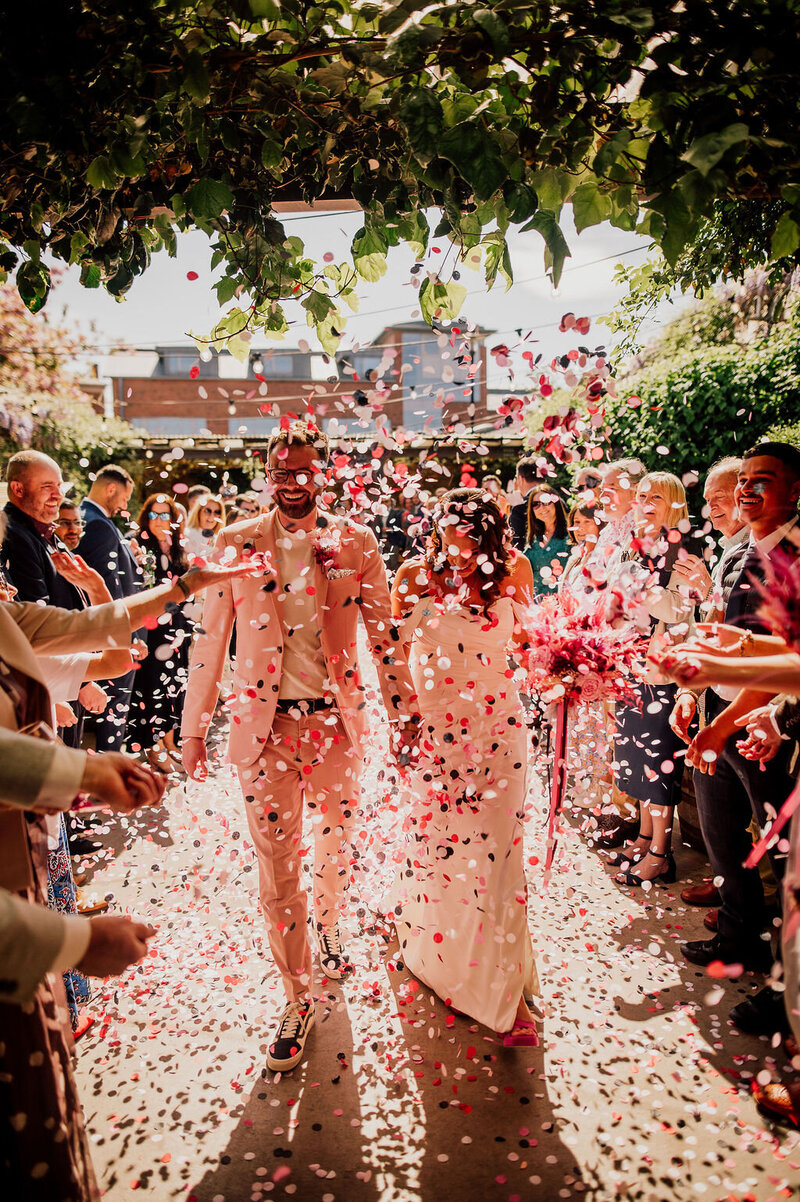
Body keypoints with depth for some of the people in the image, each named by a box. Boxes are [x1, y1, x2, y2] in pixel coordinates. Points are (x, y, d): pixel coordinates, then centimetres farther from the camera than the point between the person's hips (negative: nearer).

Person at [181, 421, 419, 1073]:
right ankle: (298, 998, 24)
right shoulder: (236, 542, -2)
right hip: (266, 726, -1)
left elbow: (383, 629, 3)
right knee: (277, 866, 5)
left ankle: (329, 929, 50)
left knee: (336, 846, 19)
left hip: (337, 720, 1)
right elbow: (210, 639, 2)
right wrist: (195, 726, 3)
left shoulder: (355, 541, 0)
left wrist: (404, 708, 1)